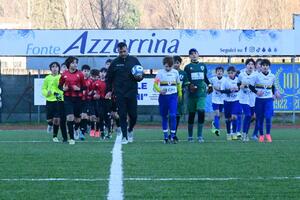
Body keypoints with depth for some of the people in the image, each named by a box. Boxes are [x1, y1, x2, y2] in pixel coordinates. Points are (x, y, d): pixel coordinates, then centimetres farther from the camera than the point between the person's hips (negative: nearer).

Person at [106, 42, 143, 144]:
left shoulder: (134, 60, 6)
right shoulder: (115, 63, 4)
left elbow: (141, 74, 12)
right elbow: (109, 78, 10)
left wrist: (139, 77, -11)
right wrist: (109, 90, 4)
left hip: (132, 93, 1)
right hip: (119, 94, -1)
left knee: (133, 115, 1)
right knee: (122, 116, -2)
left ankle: (130, 130, 29)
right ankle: (124, 137, 3)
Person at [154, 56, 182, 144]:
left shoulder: (175, 72, 6)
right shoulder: (160, 72, -2)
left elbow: (178, 84, 19)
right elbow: (155, 84, -10)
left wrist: (180, 94, 23)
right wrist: (160, 91, -27)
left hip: (173, 96, 0)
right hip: (163, 96, 0)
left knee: (173, 115, -13)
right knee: (164, 116, 7)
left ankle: (172, 135, -9)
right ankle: (165, 136, 16)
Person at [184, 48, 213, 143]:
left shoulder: (203, 66, 13)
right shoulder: (187, 67, 5)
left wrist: (209, 85, 5)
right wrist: (190, 86, -18)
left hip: (202, 93, 1)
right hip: (192, 94, -1)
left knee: (201, 112, -14)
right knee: (191, 114, 5)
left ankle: (200, 136, -10)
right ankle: (190, 136, 16)